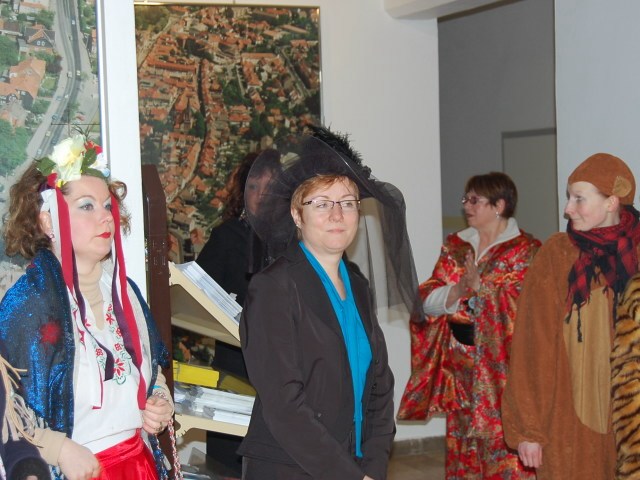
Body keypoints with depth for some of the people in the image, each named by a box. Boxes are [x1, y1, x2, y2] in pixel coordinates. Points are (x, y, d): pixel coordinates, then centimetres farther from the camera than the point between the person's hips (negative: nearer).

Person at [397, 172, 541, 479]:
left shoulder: (525, 250, -3)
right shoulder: (455, 246, 12)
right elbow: (426, 300, 4)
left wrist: (480, 286, -22)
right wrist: (456, 291, -15)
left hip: (502, 364, -5)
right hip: (459, 361, 5)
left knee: (505, 446, -5)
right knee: (462, 443, 10)